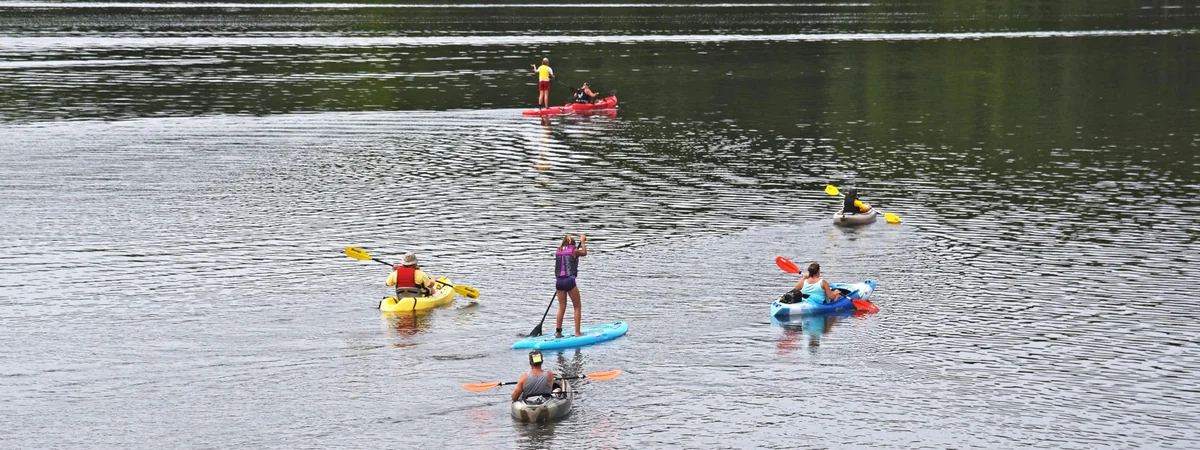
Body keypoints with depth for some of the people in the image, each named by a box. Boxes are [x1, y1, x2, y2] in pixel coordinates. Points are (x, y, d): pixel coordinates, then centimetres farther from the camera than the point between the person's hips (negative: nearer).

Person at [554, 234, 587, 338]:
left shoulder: (558, 253, 12)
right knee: (577, 307, 6)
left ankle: (558, 332, 11)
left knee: (561, 307, 13)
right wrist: (583, 242, 33)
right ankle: (577, 332, 2)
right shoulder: (574, 251, -1)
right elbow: (584, 253, 21)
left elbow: (556, 270, 16)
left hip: (559, 281, 5)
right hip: (569, 280, -5)